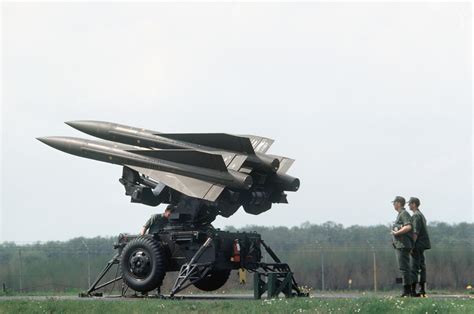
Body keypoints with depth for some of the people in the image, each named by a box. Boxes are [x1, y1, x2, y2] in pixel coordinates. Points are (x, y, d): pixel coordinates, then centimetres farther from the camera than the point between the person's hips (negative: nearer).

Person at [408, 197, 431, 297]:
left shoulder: (416, 216, -12)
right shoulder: (421, 215, 20)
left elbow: (416, 232, -19)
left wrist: (412, 246, -21)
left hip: (418, 245, -10)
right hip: (422, 245, 10)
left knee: (414, 267, -10)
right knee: (421, 267, 9)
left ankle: (413, 290, -13)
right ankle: (422, 290, 10)